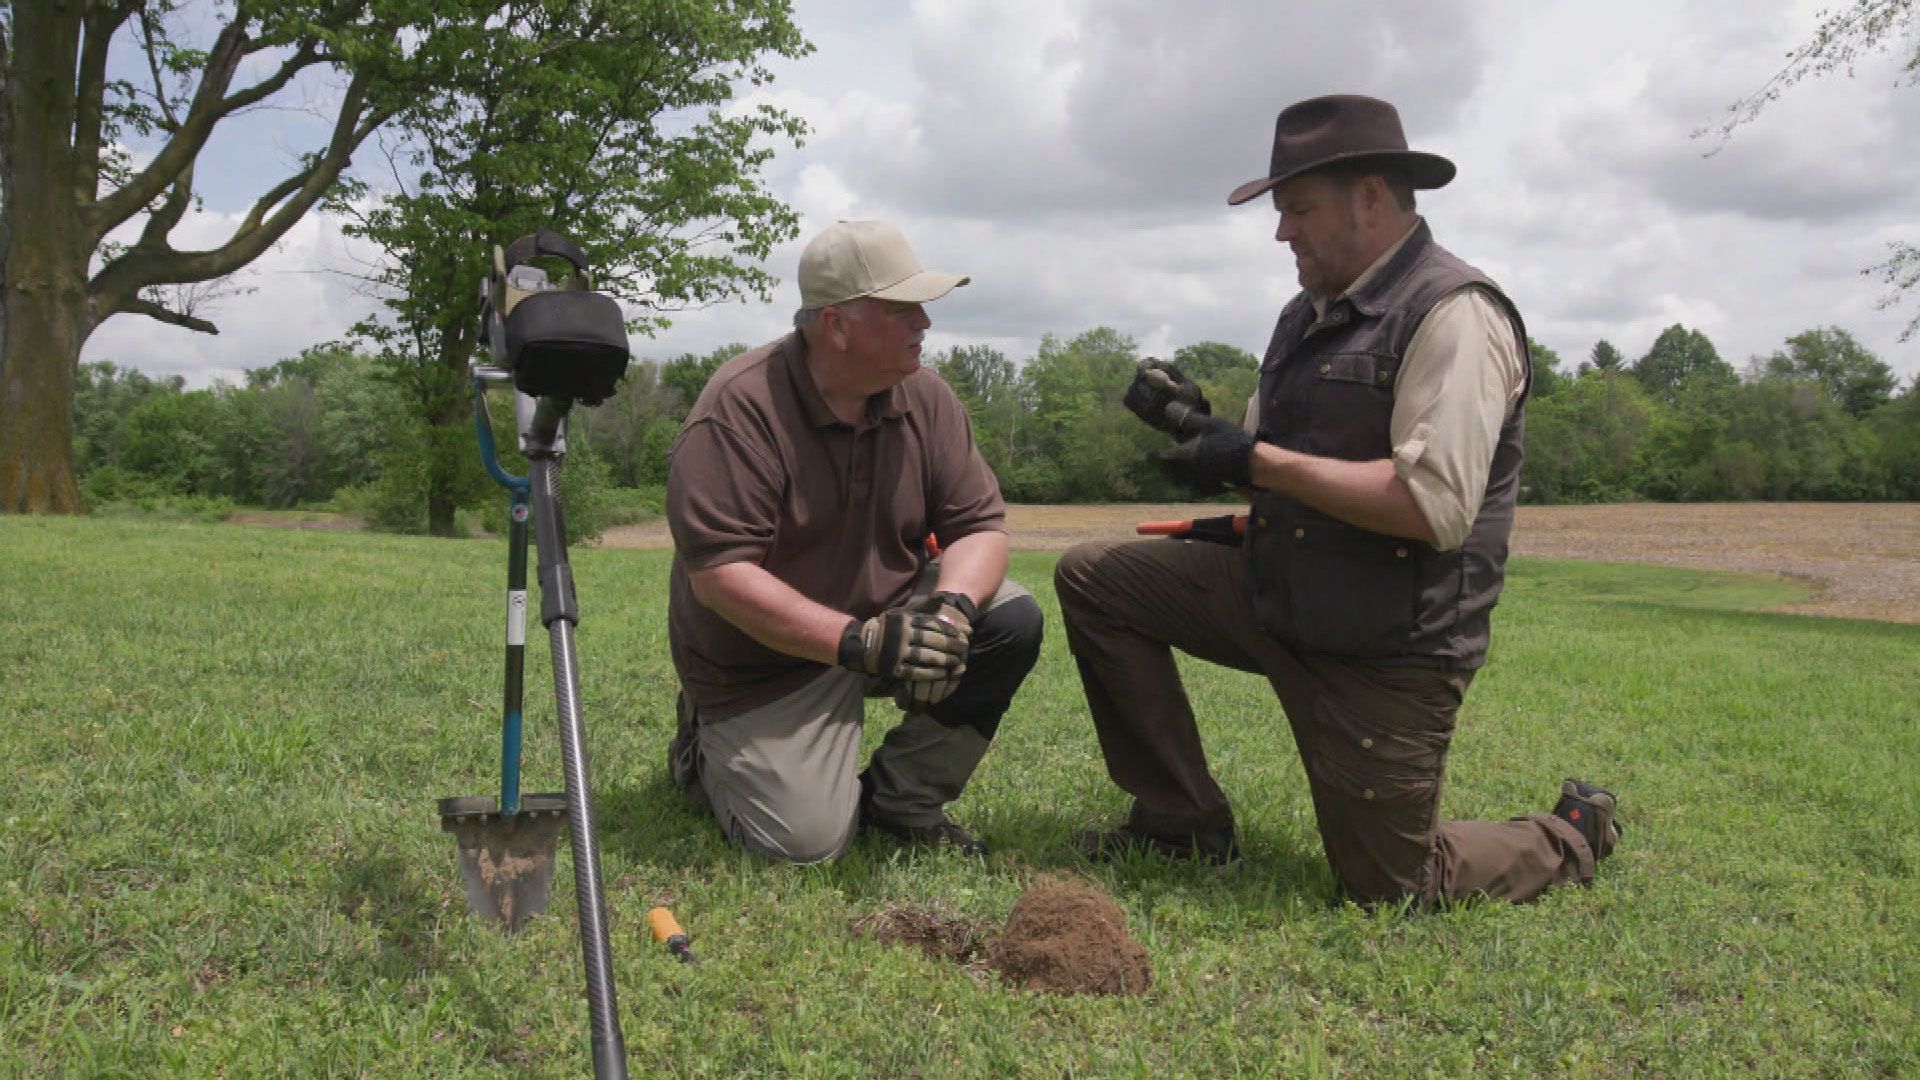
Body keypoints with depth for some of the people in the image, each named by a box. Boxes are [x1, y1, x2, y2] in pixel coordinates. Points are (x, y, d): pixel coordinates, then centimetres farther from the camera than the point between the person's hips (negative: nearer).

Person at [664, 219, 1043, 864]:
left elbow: (979, 525, -5)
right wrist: (860, 641, -34)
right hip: (768, 660, -5)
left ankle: (900, 798, 1)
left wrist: (953, 605, -28)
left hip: (891, 613, 6)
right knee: (807, 843, -16)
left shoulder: (925, 398, -4)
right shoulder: (740, 409, -23)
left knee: (1012, 619, -17)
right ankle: (712, 748, 18)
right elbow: (718, 575, -28)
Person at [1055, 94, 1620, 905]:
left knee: (1393, 890, 1)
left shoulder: (1455, 315, -16)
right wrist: (1198, 426, -2)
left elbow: (1433, 508, -26)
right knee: (1093, 578, -2)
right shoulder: (1312, 314, 12)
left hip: (1390, 648, -8)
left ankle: (1573, 837, 32)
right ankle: (1183, 823, 6)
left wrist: (1257, 460, -23)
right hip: (1271, 595, 8)